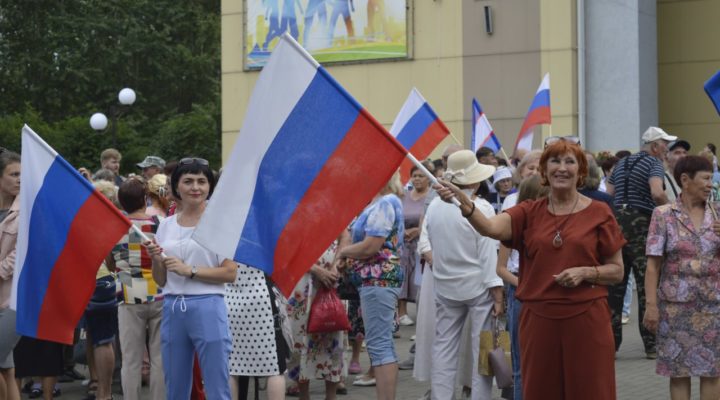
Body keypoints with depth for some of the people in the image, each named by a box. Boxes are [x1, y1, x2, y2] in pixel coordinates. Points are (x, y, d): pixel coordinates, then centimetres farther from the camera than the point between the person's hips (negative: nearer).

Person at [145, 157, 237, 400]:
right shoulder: (167, 225, 12)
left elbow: (230, 273, -8)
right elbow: (161, 280, 15)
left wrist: (190, 270, -15)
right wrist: (156, 260, -5)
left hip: (208, 308, -5)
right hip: (172, 308, 5)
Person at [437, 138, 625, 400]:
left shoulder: (598, 213, 2)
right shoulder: (530, 212, 6)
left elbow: (617, 271, 6)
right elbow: (490, 228, -15)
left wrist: (585, 272, -13)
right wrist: (464, 203, -33)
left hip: (586, 320, -2)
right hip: (538, 320, 2)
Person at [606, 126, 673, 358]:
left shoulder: (622, 163, 18)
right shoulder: (654, 163, -5)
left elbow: (608, 195, 15)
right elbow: (657, 193, -21)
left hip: (615, 222, 6)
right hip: (641, 224, -6)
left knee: (615, 286, 8)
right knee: (646, 286, -1)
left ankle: (610, 342, 10)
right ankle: (651, 344, 1)